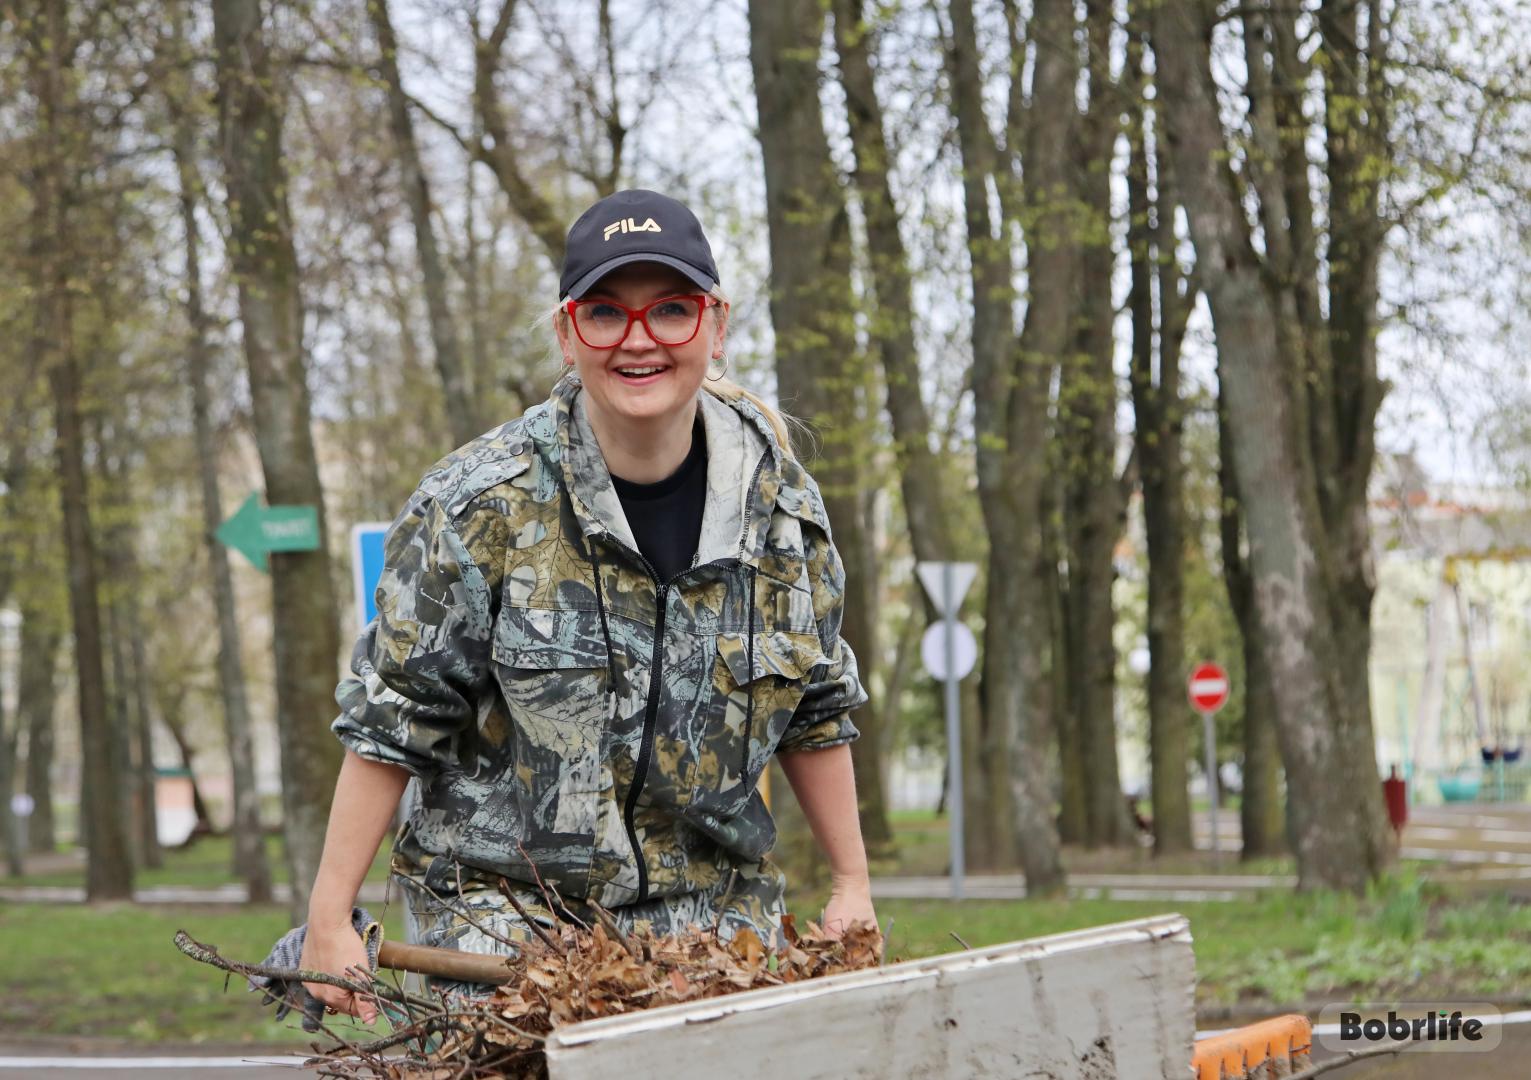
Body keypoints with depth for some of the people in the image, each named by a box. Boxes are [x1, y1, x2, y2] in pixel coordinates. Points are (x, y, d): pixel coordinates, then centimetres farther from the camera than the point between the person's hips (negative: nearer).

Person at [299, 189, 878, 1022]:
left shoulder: (779, 501, 1)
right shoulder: (482, 503, -11)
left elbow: (814, 709, 13)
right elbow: (394, 718, -7)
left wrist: (852, 885, 13)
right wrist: (330, 917, -9)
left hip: (712, 908, 3)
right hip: (499, 899, -3)